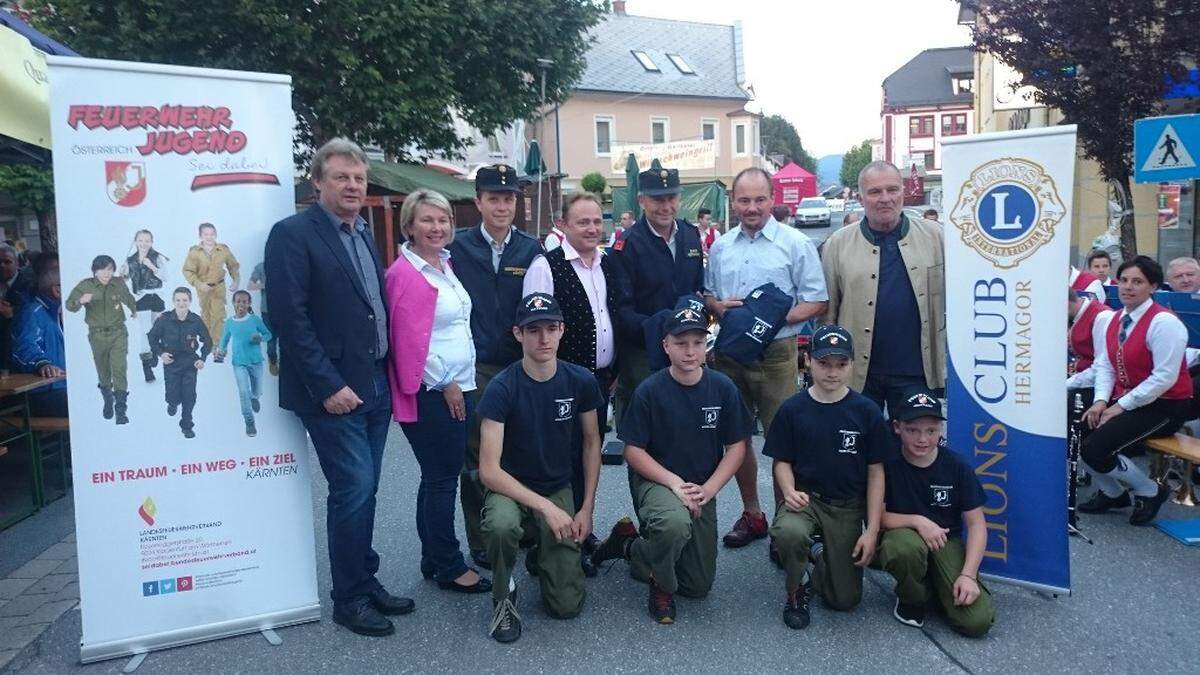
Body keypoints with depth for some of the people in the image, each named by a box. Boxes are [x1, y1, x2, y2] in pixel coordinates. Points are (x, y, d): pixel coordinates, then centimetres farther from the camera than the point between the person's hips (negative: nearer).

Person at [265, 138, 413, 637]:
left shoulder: (364, 234, 14)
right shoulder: (293, 234, -9)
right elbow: (290, 317, -15)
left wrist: (388, 375, 11)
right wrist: (328, 386, -18)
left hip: (375, 385, 7)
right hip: (335, 390, -7)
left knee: (363, 490, 14)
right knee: (353, 489, -4)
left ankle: (365, 582, 27)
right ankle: (349, 599, 12)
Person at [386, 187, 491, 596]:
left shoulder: (443, 265, 14)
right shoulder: (407, 273, -14)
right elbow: (410, 340, -17)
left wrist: (458, 383, 14)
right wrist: (445, 384, -11)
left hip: (455, 387, 9)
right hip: (431, 394, -9)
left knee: (438, 478, 15)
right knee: (442, 479, 0)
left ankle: (434, 560, 27)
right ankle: (449, 568, 14)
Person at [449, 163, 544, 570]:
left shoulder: (531, 250, 7)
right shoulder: (457, 247, 1)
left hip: (520, 366, 2)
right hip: (475, 369, -2)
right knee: (475, 458, 4)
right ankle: (480, 542, 17)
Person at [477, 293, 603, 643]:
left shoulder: (580, 381, -8)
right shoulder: (502, 388, -19)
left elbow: (591, 441, 6)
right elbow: (489, 471, -21)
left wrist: (587, 507, 0)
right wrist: (545, 508, -27)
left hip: (559, 489, 3)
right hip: (510, 489, -2)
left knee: (567, 606, -7)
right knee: (502, 525, -39)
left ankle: (543, 550, 26)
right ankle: (504, 595, -8)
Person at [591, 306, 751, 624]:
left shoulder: (723, 388, -7)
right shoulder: (650, 391, -14)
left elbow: (736, 447, -2)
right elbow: (633, 450, -11)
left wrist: (708, 489, -14)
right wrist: (674, 482, -22)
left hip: (702, 488, 4)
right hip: (655, 480, -4)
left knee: (699, 586, 9)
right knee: (675, 523, -40)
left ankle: (631, 544, 30)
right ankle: (662, 584, -8)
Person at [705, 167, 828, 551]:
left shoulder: (795, 244, -3)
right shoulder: (720, 247, 10)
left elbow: (816, 302, -5)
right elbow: (707, 294, 18)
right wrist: (717, 306, -5)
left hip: (776, 354, -4)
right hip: (729, 353, 5)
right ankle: (751, 515, 28)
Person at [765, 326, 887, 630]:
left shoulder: (866, 411, -5)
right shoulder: (792, 409, -5)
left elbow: (875, 472, -1)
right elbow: (782, 461, 1)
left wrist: (872, 529, -6)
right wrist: (789, 492, -21)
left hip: (848, 506, 1)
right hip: (804, 499, -1)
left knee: (845, 599, 0)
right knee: (789, 532, -37)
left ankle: (822, 557, 34)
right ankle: (798, 588, -4)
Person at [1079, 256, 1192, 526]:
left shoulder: (1164, 323, -17)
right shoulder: (1110, 320, 6)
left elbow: (1164, 378, -21)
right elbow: (1104, 365, 6)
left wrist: (1121, 406, -20)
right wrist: (1101, 400, -11)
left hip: (1164, 406, -7)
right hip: (1124, 399, 7)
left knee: (1095, 448, -22)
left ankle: (1151, 491, 7)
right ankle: (1111, 493, 15)